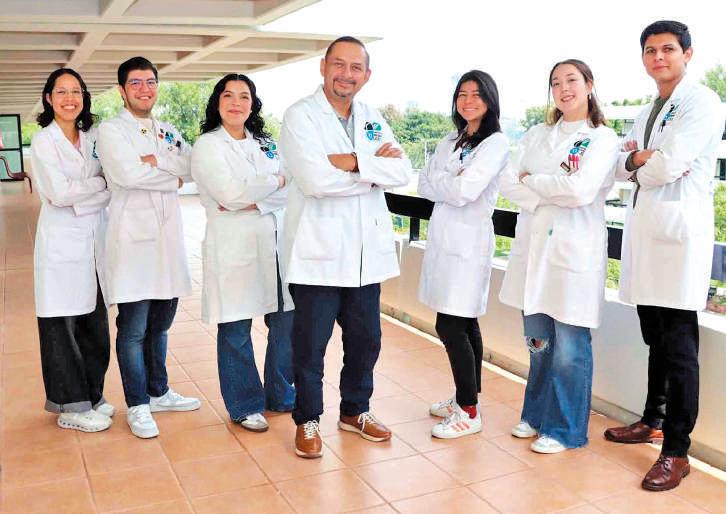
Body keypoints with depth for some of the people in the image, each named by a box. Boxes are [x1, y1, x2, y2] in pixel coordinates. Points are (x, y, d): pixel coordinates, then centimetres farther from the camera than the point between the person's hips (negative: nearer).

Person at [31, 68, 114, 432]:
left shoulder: (92, 138, 11)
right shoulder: (43, 141, -4)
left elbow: (112, 185, 9)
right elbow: (59, 193, -14)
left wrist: (77, 196, -6)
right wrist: (102, 184, -5)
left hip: (95, 239, 5)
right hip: (62, 242, -5)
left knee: (95, 324, 10)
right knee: (62, 325, 3)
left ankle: (91, 395, 26)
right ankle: (71, 406, 14)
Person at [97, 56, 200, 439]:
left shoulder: (168, 132, 17)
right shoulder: (111, 131, -1)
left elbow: (193, 166, 1)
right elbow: (126, 174, -17)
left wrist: (157, 160, -13)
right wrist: (174, 178, -6)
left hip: (168, 235, 6)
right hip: (134, 238, -6)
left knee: (161, 322, 15)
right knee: (134, 329, -2)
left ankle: (158, 392, 29)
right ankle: (137, 406, 11)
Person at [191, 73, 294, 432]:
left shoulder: (265, 144, 16)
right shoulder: (207, 146, -1)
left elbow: (288, 192, 5)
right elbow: (230, 192, -16)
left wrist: (253, 202, -12)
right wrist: (275, 182, -5)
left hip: (275, 241, 6)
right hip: (233, 246, -5)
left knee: (287, 323, 8)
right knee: (235, 331, 2)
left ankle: (281, 395, 28)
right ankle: (244, 406, 19)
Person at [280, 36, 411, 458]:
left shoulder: (373, 119, 12)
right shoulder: (301, 116, -6)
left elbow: (402, 172, -3)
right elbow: (314, 179, -22)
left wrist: (354, 162, -17)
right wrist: (375, 169, -12)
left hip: (367, 251, 6)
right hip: (318, 252, -5)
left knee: (366, 339, 16)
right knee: (310, 343, 6)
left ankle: (355, 410, 36)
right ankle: (308, 420, 26)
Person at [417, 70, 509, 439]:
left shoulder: (496, 143, -8)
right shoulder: (449, 142, 16)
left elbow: (464, 191, -19)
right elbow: (425, 186, 8)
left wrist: (442, 183, 0)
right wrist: (453, 183, -9)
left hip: (468, 241, -7)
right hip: (443, 237, 7)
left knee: (450, 325, -8)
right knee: (463, 324, 13)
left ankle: (469, 412, 2)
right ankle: (464, 398, 23)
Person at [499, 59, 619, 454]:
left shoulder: (602, 138, -2)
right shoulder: (536, 135, 14)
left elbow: (581, 189, -17)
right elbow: (508, 182, 3)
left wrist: (531, 180, -5)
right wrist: (547, 197, -12)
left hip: (575, 251, -4)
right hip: (533, 246, 5)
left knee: (569, 348, 0)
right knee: (538, 342, 12)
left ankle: (565, 429, 16)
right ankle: (537, 414, 30)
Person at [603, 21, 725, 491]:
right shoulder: (648, 113, 21)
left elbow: (668, 166, -17)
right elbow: (624, 168, 14)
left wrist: (639, 163, 2)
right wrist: (636, 160, -7)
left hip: (679, 232, -8)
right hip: (644, 231, 8)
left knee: (679, 347, -4)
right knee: (656, 340, 17)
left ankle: (676, 451, 3)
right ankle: (653, 421, 30)